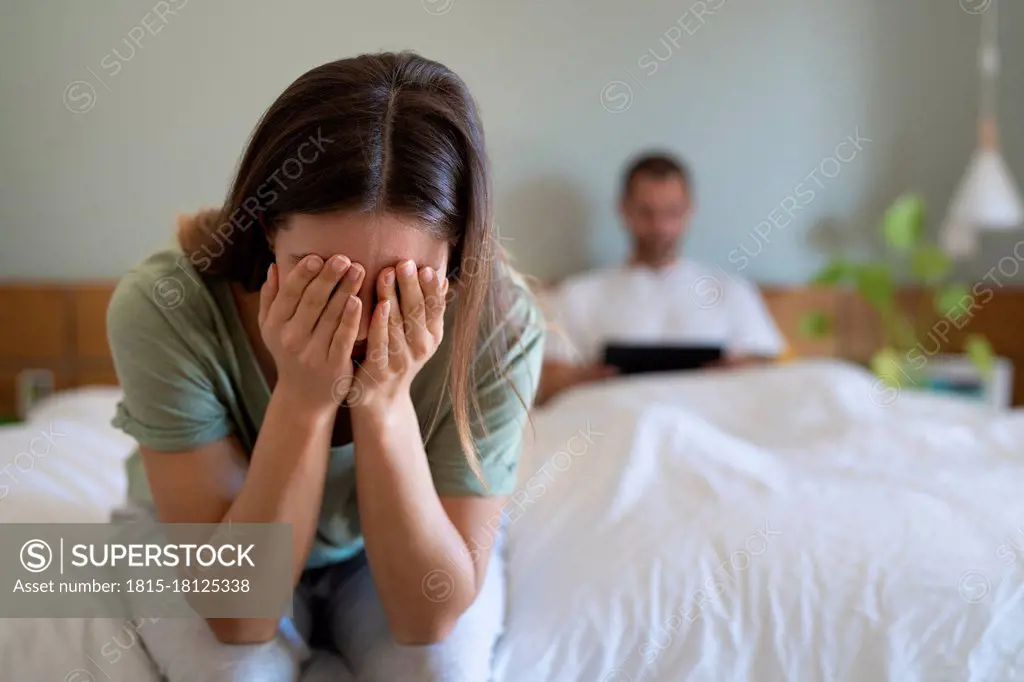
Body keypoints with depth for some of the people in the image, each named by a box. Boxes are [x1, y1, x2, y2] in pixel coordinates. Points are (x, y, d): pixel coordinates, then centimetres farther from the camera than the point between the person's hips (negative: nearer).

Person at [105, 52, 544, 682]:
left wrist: (385, 402, -39)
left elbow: (430, 615, -27)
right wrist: (303, 400, -40)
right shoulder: (163, 307, -31)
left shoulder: (501, 324, -29)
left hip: (403, 553, 0)